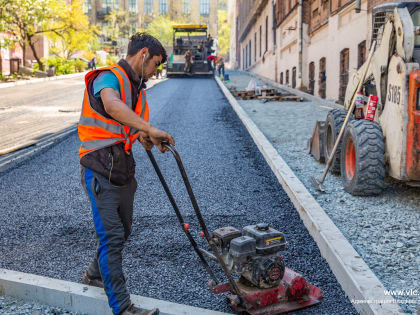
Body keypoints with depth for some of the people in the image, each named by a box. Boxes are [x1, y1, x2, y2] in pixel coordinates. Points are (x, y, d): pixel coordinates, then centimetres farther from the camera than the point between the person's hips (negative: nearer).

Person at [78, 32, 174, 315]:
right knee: (112, 236, -7)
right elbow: (112, 105, -37)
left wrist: (145, 137, 2)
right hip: (101, 170, -9)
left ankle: (95, 276, 41)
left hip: (124, 169, 9)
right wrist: (150, 129, -39)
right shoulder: (109, 77, -14)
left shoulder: (137, 88, 16)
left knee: (122, 231, 19)